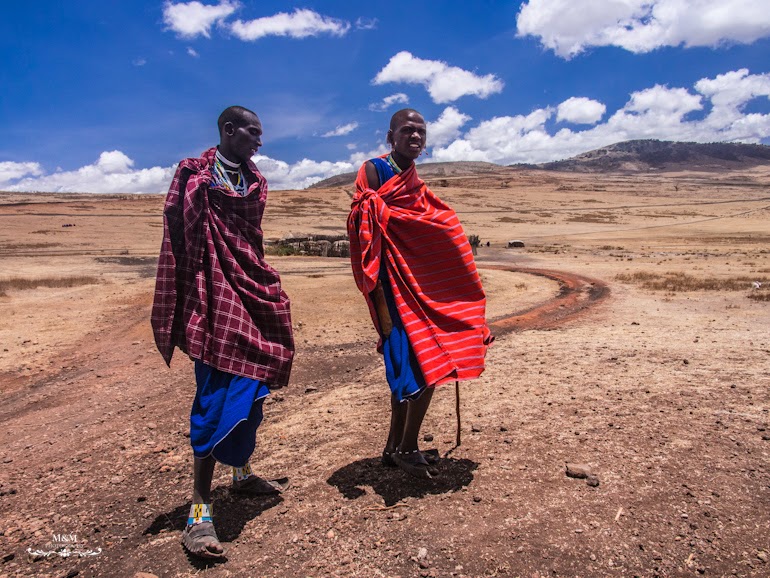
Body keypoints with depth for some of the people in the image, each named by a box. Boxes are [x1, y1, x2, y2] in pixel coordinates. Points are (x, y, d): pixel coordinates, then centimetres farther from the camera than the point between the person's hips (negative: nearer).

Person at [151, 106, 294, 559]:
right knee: (217, 397, -9)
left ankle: (243, 474, 30)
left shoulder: (254, 181, 15)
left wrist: (270, 292, 17)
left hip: (252, 291, 7)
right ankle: (200, 510, 1)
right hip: (215, 294, -6)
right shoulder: (193, 175, -2)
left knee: (250, 389, 12)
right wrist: (172, 312, -12)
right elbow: (177, 241, -7)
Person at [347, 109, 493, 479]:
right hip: (396, 282, -8)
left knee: (407, 367, 11)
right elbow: (364, 231, -15)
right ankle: (407, 448, 6)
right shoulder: (374, 171, -6)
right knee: (427, 364, -10)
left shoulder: (413, 181, 19)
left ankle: (395, 448, 23)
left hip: (420, 282, 9)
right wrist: (376, 291, -22)